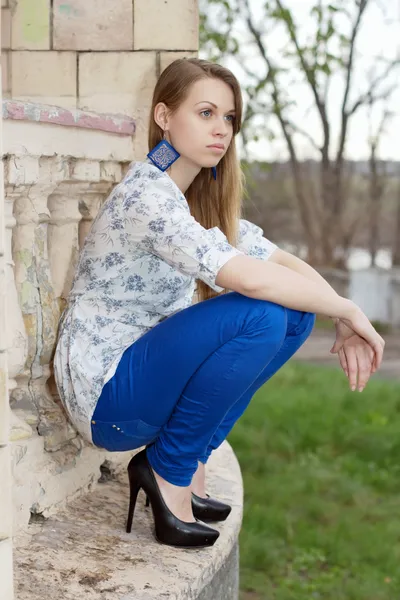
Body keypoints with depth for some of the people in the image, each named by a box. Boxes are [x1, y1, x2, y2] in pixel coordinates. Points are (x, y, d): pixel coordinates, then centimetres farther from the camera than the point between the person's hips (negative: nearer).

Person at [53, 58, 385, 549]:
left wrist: (343, 323, -12)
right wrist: (348, 310, -19)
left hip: (147, 370, 9)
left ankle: (190, 459, 2)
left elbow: (281, 260, 4)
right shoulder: (147, 195, -22)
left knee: (294, 314, -3)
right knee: (258, 316, -26)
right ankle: (170, 472, -9)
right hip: (105, 395, -9)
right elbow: (249, 278, -31)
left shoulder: (206, 196, 7)